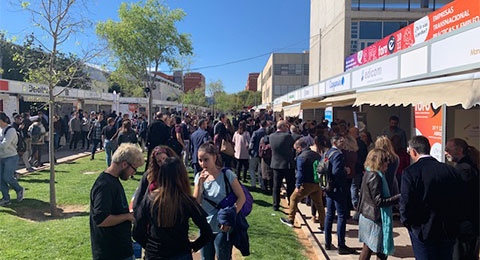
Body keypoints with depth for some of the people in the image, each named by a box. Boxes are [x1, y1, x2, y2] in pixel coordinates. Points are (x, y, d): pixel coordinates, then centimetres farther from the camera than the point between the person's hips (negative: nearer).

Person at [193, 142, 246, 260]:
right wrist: (200, 183, -16)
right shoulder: (199, 177, 1)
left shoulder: (226, 174, -13)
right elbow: (196, 203, -4)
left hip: (223, 228, -4)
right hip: (205, 227, 5)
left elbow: (241, 197, -13)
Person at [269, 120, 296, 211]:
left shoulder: (271, 136, -3)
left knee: (276, 186, 12)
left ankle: (275, 205, 17)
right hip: (288, 165, -4)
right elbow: (295, 145, -6)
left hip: (276, 164, 4)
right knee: (290, 186, 9)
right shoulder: (287, 136, -17)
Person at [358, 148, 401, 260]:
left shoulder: (368, 174, 8)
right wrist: (398, 197, -23)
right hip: (374, 219, -10)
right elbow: (379, 201, -22)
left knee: (367, 248, 18)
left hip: (366, 216, 10)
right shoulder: (375, 176, -20)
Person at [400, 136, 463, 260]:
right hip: (449, 231, 5)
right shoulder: (450, 170, -2)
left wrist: (406, 221, 1)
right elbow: (459, 199, 4)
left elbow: (405, 203, -17)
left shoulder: (410, 172, -17)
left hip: (424, 231, -5)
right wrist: (451, 220, 17)